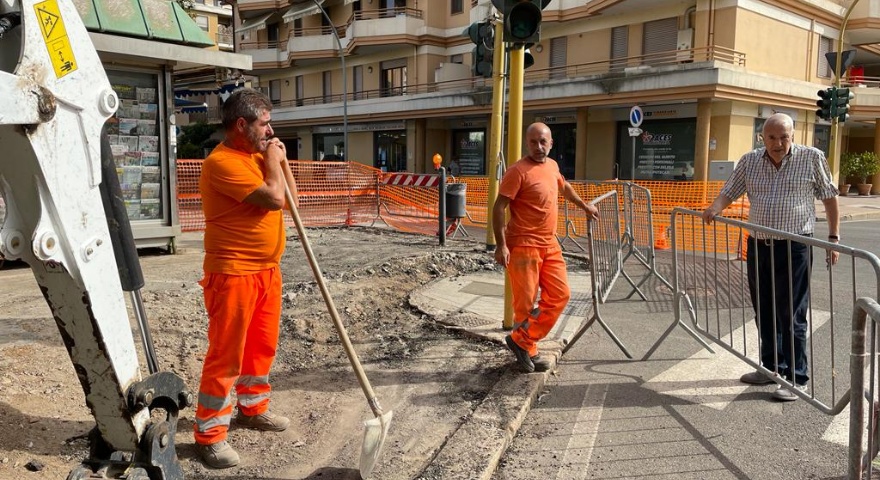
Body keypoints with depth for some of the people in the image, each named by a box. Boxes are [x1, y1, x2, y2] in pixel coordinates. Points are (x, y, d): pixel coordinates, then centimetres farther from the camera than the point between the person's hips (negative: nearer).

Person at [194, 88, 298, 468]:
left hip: (267, 269, 9)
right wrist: (272, 160, -9)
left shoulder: (257, 157, 12)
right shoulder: (222, 162, -18)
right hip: (233, 273, -9)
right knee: (226, 354, -3)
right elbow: (274, 199, -25)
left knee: (263, 346, 18)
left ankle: (253, 408, 36)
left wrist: (282, 161, 6)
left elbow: (290, 198, 17)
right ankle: (209, 434, 9)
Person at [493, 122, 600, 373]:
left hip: (550, 244, 8)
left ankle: (522, 341, 12)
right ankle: (528, 349, 17)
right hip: (523, 246, -8)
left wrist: (585, 206, 40)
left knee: (560, 295, 6)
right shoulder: (518, 171, -13)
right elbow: (499, 208, -15)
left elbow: (564, 186, 33)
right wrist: (501, 245, -21)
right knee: (525, 302, -2)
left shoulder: (552, 165, 10)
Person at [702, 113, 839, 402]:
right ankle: (772, 367, 28)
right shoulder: (750, 161, 5)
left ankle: (797, 378, 9)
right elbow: (729, 192, 9)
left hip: (794, 247, -4)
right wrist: (715, 208, -13)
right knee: (764, 313, 13)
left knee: (791, 316, -2)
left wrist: (833, 237, 0)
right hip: (758, 246, 5)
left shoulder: (812, 158, -3)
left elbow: (829, 197, 3)